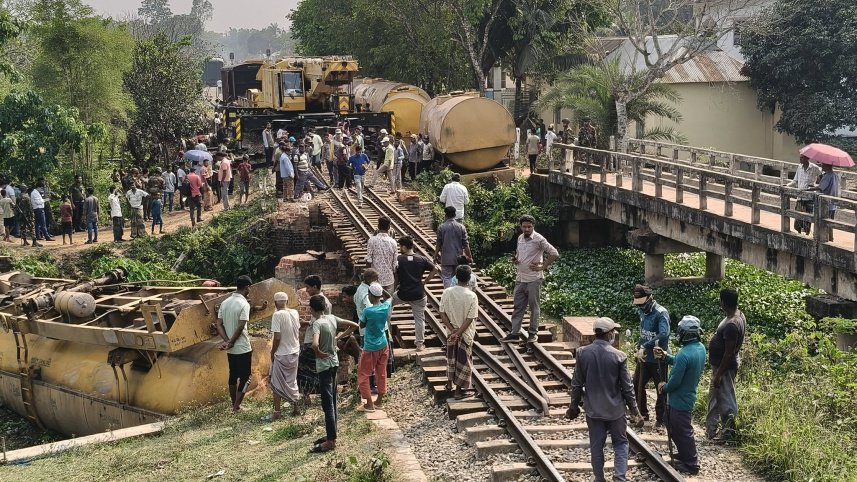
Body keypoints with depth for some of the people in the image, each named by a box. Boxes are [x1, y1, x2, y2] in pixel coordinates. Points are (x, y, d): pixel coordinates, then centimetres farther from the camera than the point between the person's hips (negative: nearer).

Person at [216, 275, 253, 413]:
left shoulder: (224, 302, 5)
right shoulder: (244, 304, -17)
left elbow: (219, 325, 1)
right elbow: (241, 327, -21)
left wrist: (226, 341, -8)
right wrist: (230, 342, -11)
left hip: (230, 349, 7)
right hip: (243, 348, -7)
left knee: (233, 376, 17)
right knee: (245, 378, 4)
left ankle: (234, 404, 24)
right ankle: (237, 407, 4)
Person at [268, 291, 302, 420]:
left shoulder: (277, 315, -19)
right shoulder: (295, 313, -1)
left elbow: (277, 337, -20)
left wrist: (272, 352, -6)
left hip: (282, 354, -6)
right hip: (295, 352, 6)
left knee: (277, 383, 6)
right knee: (292, 380, 19)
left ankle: (277, 411, 10)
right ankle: (296, 406, 25)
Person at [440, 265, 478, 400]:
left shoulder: (446, 292, -10)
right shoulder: (472, 296, -19)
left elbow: (442, 314, -8)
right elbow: (469, 319, -20)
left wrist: (453, 330, -8)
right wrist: (458, 333, -15)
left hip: (450, 332, 4)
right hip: (465, 334, -4)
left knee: (451, 357, 24)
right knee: (463, 361, 10)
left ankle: (449, 384, 39)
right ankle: (458, 391, 18)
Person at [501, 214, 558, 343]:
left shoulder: (539, 239, -11)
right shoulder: (520, 238, 11)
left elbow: (554, 254, -14)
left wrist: (543, 267, -13)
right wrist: (515, 259, 5)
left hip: (534, 279, -6)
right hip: (520, 278, 6)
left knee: (534, 307, 3)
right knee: (518, 307, 7)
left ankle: (533, 333, 13)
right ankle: (514, 333, 10)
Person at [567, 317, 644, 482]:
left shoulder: (582, 353, -9)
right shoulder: (618, 356, -15)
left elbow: (577, 384, -3)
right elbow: (627, 387, -9)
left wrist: (574, 406, 11)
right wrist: (634, 410, 2)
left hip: (593, 409, 2)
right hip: (615, 409, -2)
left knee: (596, 446, 14)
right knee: (620, 443, 15)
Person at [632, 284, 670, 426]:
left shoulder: (661, 313, -20)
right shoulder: (643, 311, 5)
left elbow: (664, 335, -34)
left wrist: (644, 347, -33)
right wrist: (639, 348, -6)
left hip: (658, 358, -8)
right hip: (644, 357, 8)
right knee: (637, 385, 15)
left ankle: (660, 418, 20)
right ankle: (642, 413, 32)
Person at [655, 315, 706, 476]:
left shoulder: (684, 354, -32)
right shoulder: (700, 347, -2)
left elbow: (674, 382, -26)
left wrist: (663, 387, -6)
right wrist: (665, 357, 3)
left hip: (680, 401, -9)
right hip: (688, 396, 9)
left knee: (682, 433, 7)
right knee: (677, 430, 26)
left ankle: (691, 464, 20)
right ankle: (685, 455, 41)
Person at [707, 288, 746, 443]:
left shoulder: (732, 324, -29)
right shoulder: (738, 315, 2)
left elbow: (729, 353, -27)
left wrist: (719, 374, -21)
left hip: (725, 367, -11)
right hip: (720, 365, 11)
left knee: (726, 400, 4)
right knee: (714, 397, 21)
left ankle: (728, 432, 17)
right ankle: (711, 430, 32)